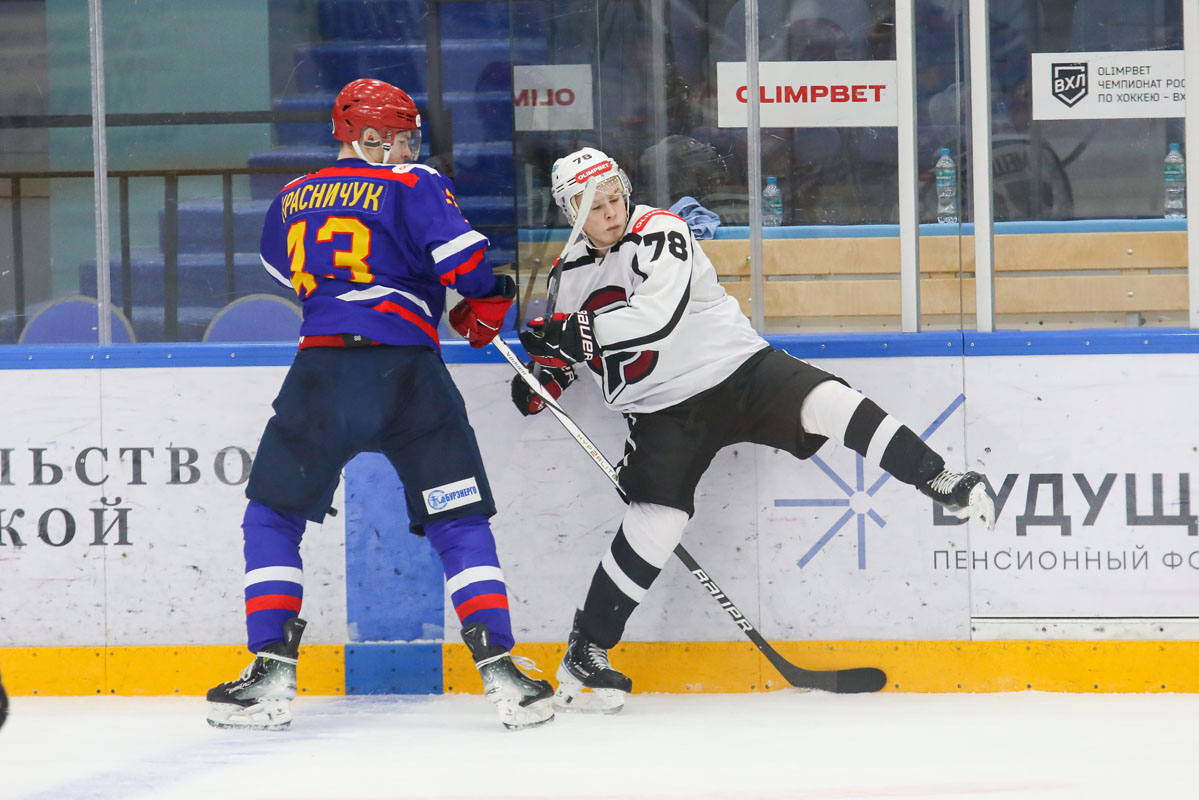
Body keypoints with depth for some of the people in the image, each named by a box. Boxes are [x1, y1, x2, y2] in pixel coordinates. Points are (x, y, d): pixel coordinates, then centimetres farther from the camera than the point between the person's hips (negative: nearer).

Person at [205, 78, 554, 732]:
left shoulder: (290, 200, 16)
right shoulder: (415, 188, 2)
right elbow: (465, 261, -9)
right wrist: (488, 308, 10)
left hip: (320, 371, 2)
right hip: (407, 373, -2)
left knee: (273, 517, 15)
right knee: (460, 524, 7)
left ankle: (271, 676, 3)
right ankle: (501, 671, -3)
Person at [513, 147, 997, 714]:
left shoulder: (660, 233, -14)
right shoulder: (572, 272, 5)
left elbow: (656, 317, -28)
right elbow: (571, 339, 26)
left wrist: (576, 330, -31)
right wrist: (549, 368, 5)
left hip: (738, 370, -3)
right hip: (666, 411, 3)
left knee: (824, 402, -27)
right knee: (654, 524, -11)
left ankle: (944, 486, -19)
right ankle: (584, 653, -1)